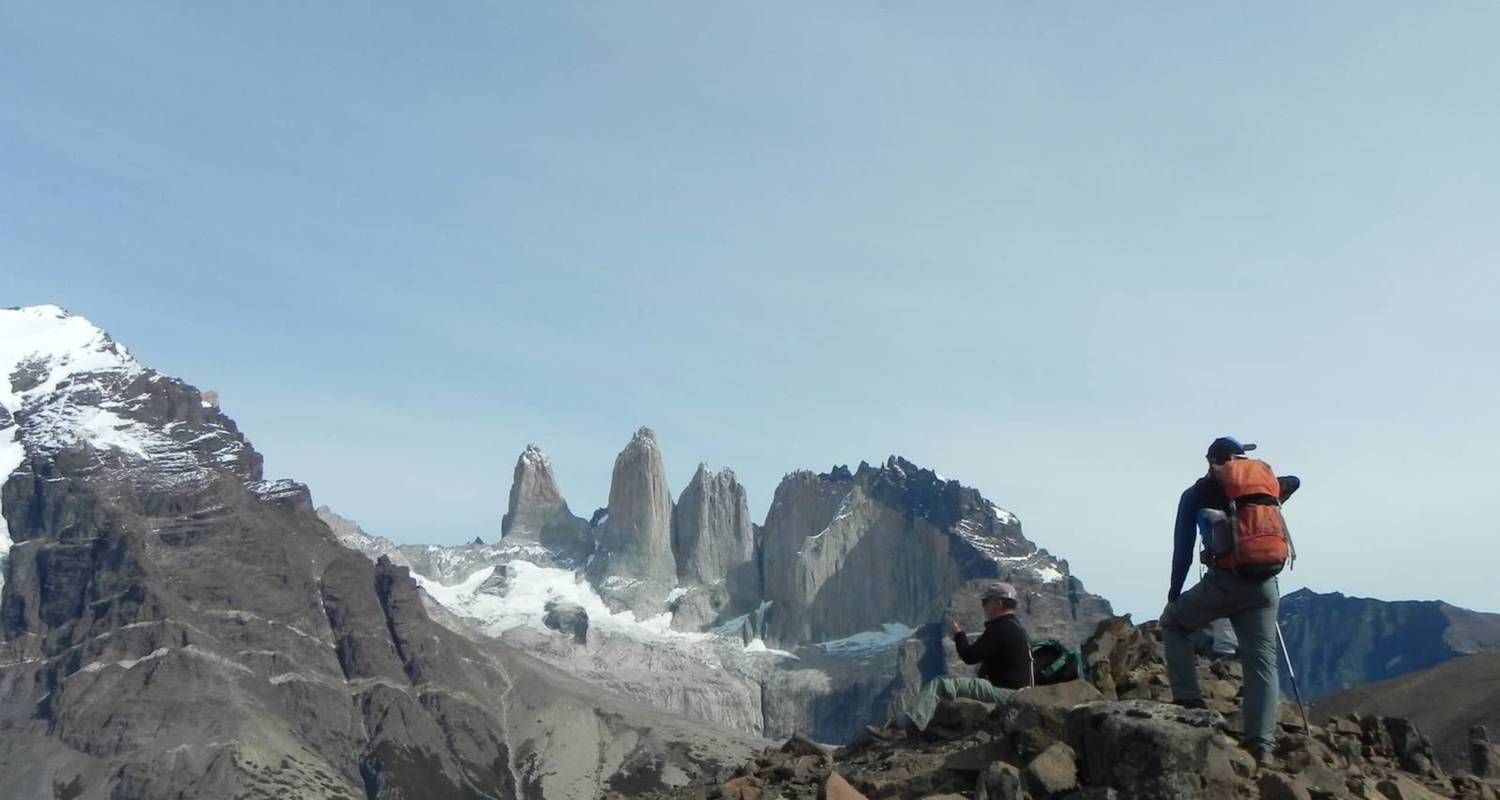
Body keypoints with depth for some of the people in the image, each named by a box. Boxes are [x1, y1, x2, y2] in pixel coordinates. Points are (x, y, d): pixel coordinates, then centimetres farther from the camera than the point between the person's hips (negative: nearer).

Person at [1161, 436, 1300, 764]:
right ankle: (1261, 744, -2)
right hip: (1265, 585, 3)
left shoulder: (1196, 494, 6)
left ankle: (1188, 699, 7)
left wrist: (1174, 594, 13)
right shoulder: (1267, 481, 14)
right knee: (1262, 662, 6)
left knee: (1173, 623, 19)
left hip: (1225, 581, -3)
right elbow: (1293, 482, 37)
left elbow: (1183, 548, 6)